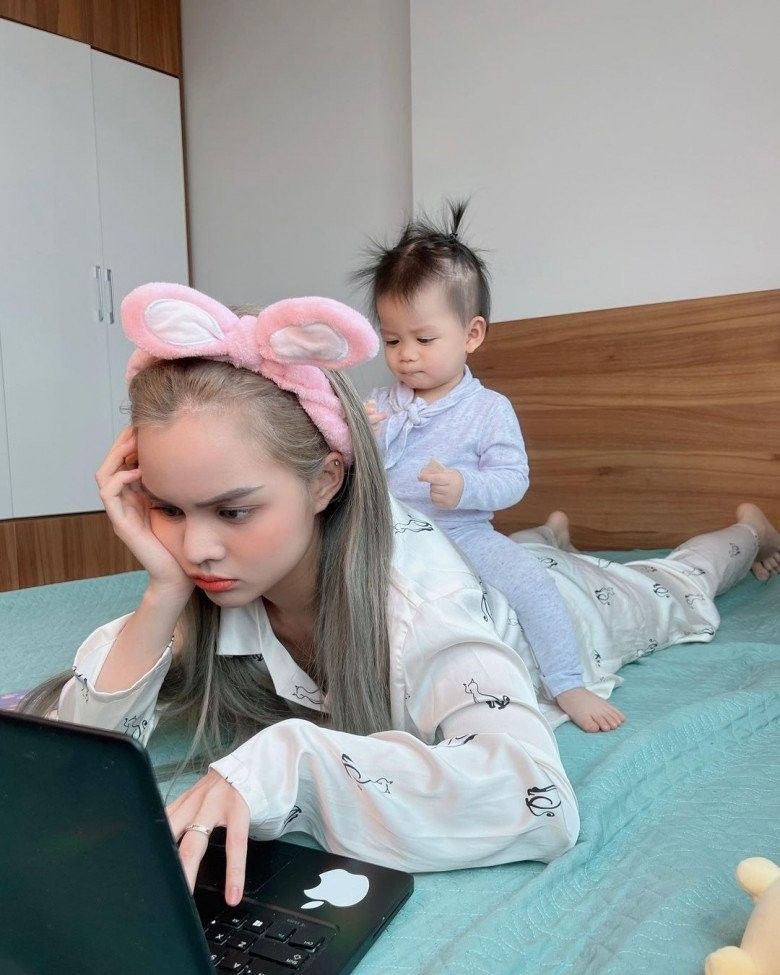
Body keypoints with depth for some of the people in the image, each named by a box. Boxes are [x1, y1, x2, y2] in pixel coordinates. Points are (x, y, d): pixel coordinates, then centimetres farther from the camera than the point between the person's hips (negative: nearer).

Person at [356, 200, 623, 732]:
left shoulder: (489, 409, -6)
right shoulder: (381, 404, 3)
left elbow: (513, 480, -11)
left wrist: (465, 487, -30)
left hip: (465, 537, -3)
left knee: (531, 581, -21)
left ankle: (568, 686, -4)